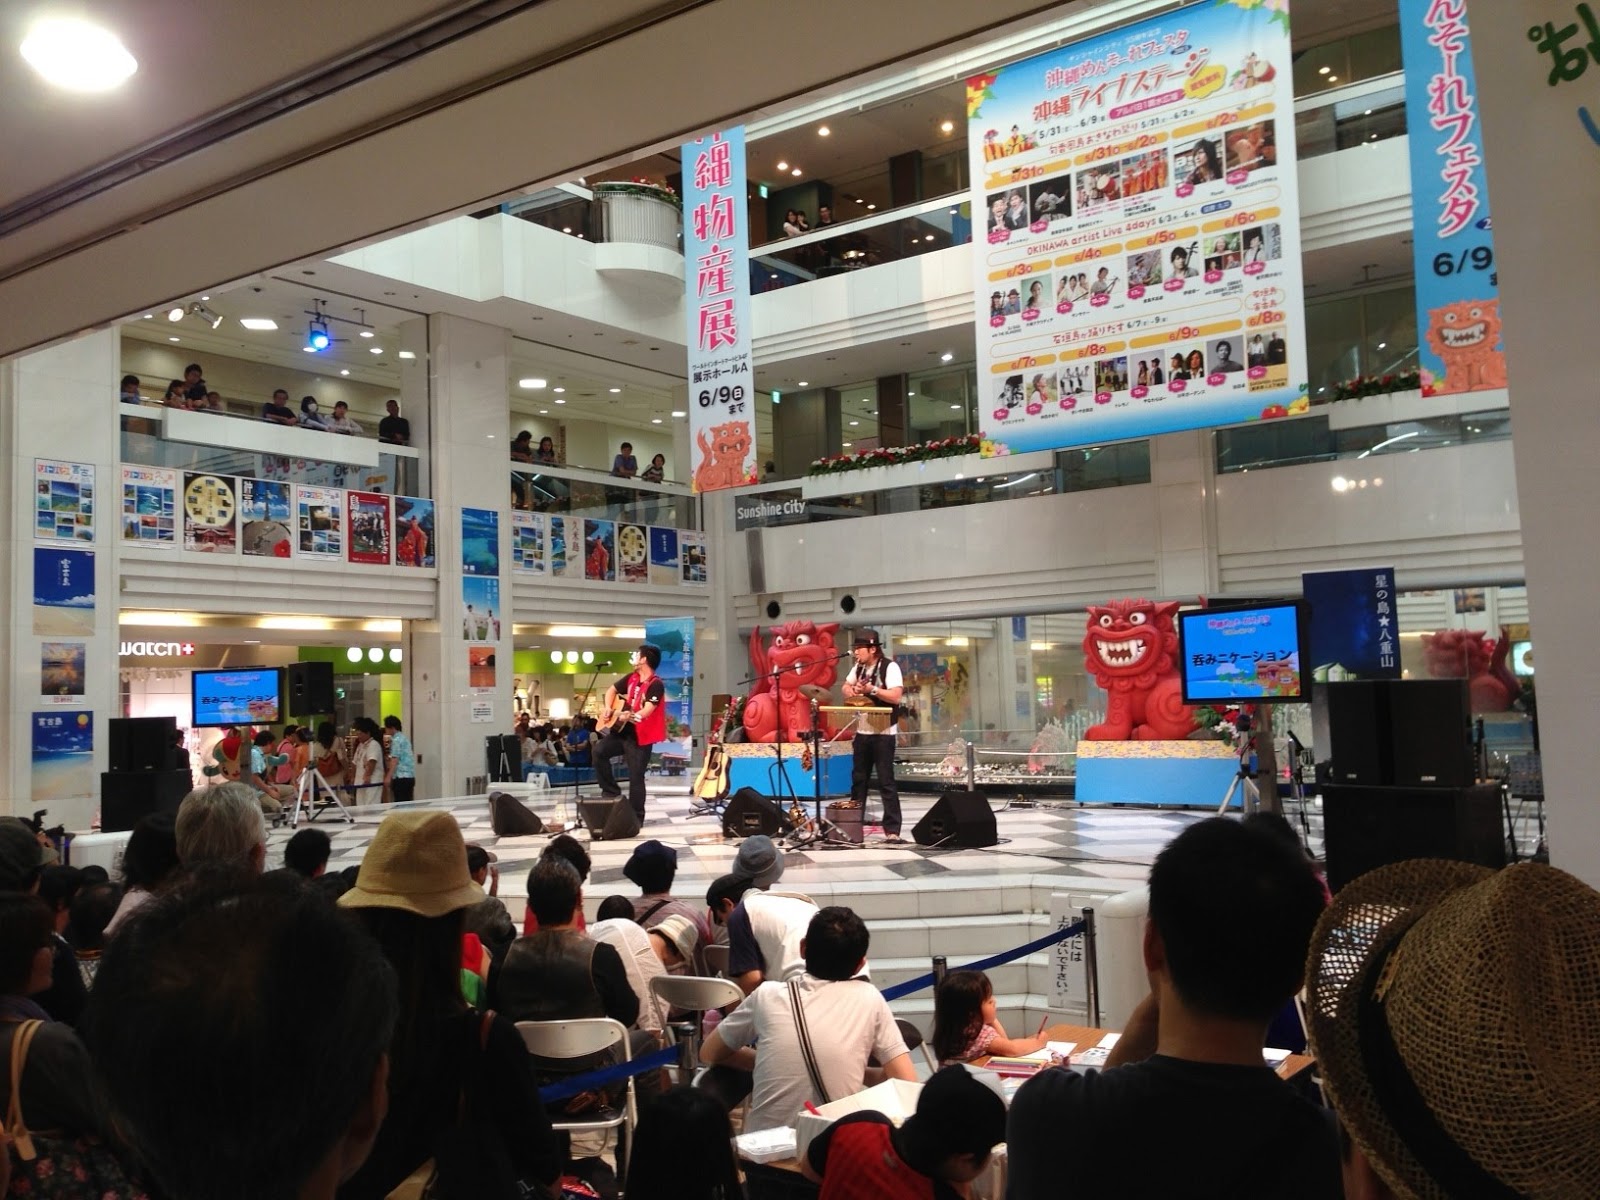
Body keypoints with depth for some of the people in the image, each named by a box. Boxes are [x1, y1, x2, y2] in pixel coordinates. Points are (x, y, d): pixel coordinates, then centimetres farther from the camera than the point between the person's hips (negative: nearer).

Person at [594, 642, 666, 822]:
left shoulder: (656, 685, -15)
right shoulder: (631, 678, 8)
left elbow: (646, 711, -26)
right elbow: (612, 690, 22)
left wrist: (634, 715, -44)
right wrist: (608, 708, 5)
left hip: (640, 737, -7)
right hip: (621, 731, 7)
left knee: (636, 777, -5)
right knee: (599, 751, -11)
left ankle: (636, 818, 5)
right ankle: (612, 792, 1)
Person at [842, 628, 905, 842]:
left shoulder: (890, 667, -11)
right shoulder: (858, 668, 10)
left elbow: (896, 696, -20)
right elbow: (846, 688, 21)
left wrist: (872, 689, -26)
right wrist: (852, 692, 0)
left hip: (883, 733, -7)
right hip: (861, 731, 7)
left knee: (886, 781, -7)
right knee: (858, 778, 12)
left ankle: (892, 830, -5)